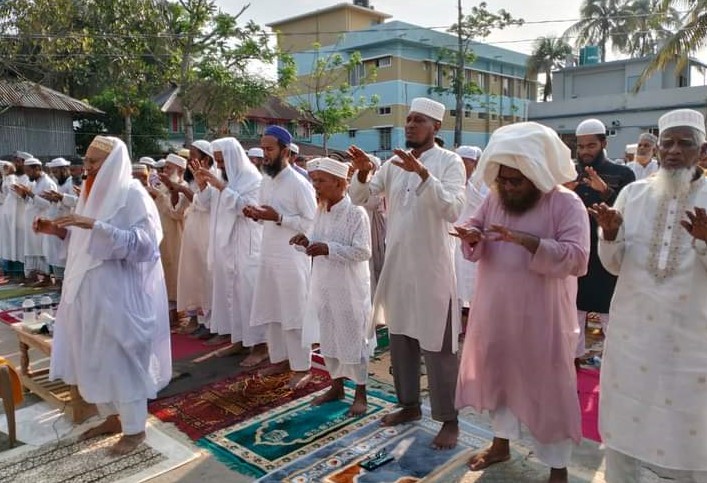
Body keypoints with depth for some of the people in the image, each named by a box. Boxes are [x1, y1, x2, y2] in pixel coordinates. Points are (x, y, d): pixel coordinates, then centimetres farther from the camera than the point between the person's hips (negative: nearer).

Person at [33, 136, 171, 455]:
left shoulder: (133, 195, -13)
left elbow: (143, 243, -24)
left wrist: (96, 225, -29)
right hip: (91, 291, 8)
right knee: (95, 356, 15)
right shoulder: (95, 192, 11)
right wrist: (60, 231, 4)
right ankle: (112, 417, 32)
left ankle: (135, 428, 16)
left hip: (121, 293, -8)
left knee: (122, 357, 1)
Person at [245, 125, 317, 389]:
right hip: (268, 255, 8)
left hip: (292, 258, -8)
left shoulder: (299, 183, -13)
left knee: (295, 313, 1)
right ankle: (280, 359, 30)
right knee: (270, 311, 15)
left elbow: (312, 222, -15)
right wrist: (256, 214, -3)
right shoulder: (265, 181, 11)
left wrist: (278, 217, -22)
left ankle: (302, 367, 14)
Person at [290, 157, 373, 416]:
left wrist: (328, 249, -26)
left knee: (353, 339, 5)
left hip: (349, 288, -7)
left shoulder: (356, 213, -15)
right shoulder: (320, 211, 7)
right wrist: (306, 241, -7)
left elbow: (363, 251, -19)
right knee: (328, 338, 17)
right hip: (324, 285, 7)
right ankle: (337, 386, 34)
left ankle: (360, 393, 21)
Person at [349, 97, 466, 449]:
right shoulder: (394, 164, 8)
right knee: (400, 337, 16)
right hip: (396, 264, 6)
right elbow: (359, 198, 5)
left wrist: (423, 174, -30)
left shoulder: (450, 161, -7)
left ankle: (449, 420, 15)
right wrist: (362, 173, -14)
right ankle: (409, 404, 33)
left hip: (432, 266, -6)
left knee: (437, 345, 1)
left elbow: (453, 210, -21)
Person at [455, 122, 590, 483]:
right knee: (498, 372, 18)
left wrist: (525, 240, -30)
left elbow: (576, 258, -21)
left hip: (541, 314, -5)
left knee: (548, 385, 6)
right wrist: (472, 235, -14)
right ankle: (501, 443, 39)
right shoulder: (495, 198, 4)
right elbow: (476, 231, 10)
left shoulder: (566, 203, -13)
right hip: (496, 309, 6)